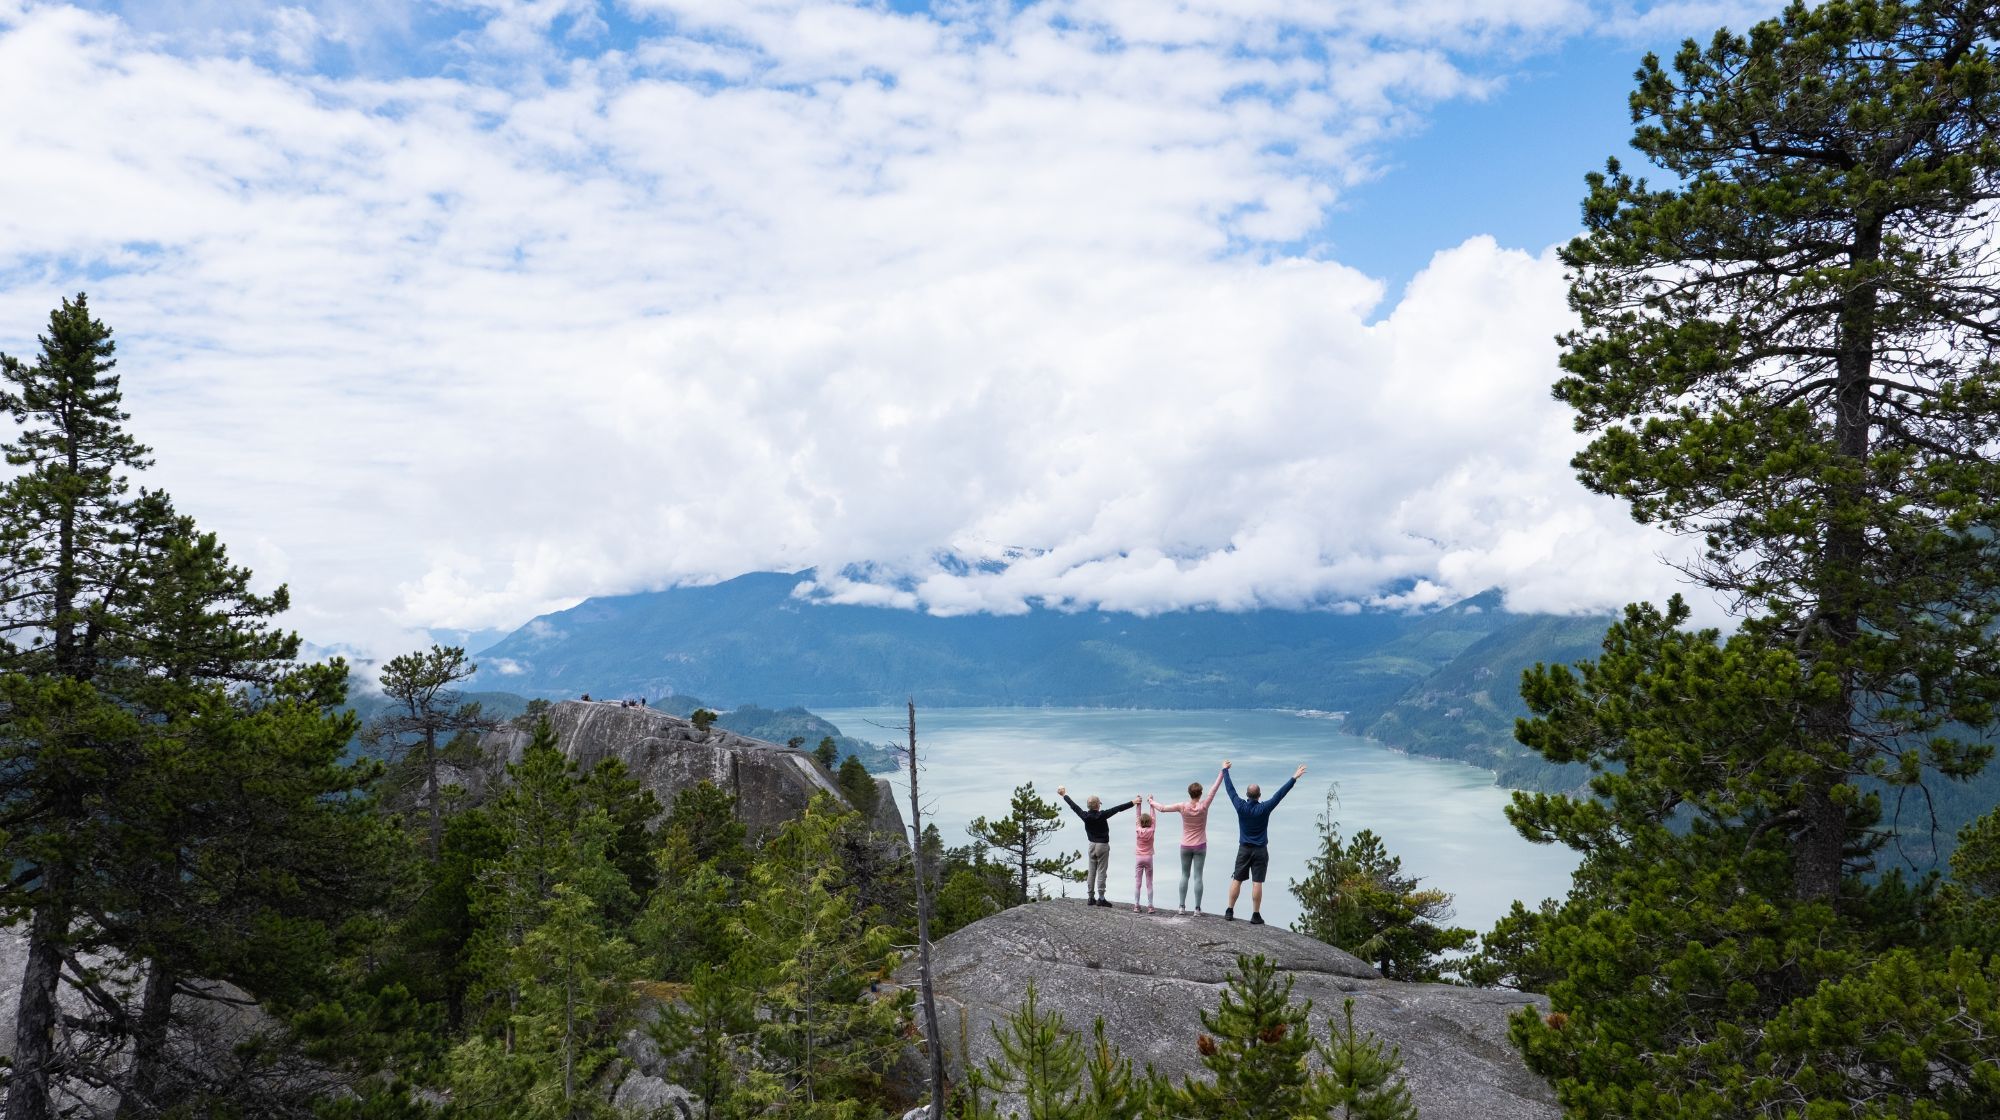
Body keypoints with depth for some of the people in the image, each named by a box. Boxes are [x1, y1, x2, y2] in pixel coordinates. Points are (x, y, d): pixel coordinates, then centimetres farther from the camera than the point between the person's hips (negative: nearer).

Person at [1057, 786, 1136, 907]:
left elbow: (1074, 806, 9)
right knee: (1101, 872, -4)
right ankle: (1101, 898, -4)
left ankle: (1090, 897, 14)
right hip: (1102, 845, -5)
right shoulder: (1101, 815, -18)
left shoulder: (1085, 816, -4)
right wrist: (1132, 803, -16)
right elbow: (1118, 809, -18)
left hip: (1092, 845, 5)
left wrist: (1064, 795, 23)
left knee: (1091, 872, 10)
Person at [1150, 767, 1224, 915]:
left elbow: (1162, 808, -2)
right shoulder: (1204, 806, -12)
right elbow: (1214, 788, -7)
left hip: (1185, 846, 1)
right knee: (1197, 877, -1)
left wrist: (1152, 802, 16)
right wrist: (1223, 771, -2)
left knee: (1185, 876, 10)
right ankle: (1197, 908, -2)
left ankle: (1182, 906, 8)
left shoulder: (1182, 806, -10)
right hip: (1200, 847, -1)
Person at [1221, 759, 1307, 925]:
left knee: (1236, 880, 8)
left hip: (1244, 849, 2)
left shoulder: (1241, 806, -8)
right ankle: (1256, 916, 0)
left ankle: (1229, 912, 10)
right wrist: (1294, 778, -8)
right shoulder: (1264, 808, -13)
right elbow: (1280, 794, -12)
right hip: (1260, 850, -2)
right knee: (1257, 883, -2)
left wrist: (1225, 770, 16)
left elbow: (1230, 789, 3)